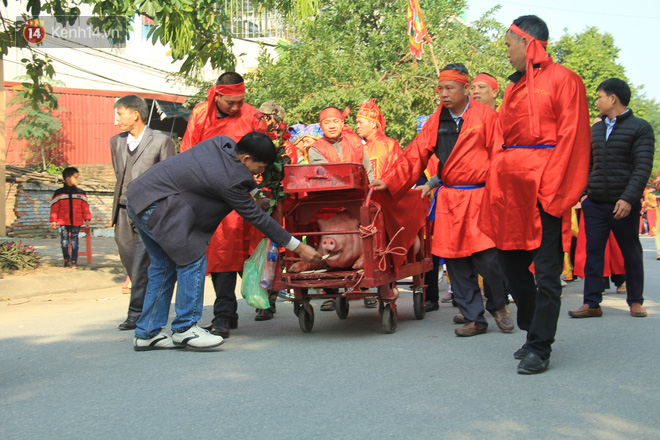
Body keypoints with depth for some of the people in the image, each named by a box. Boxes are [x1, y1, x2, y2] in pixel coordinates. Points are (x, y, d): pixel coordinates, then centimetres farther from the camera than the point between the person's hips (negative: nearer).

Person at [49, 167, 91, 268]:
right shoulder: (59, 193, 1)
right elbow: (54, 208, 3)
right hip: (63, 223, -1)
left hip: (76, 222, 1)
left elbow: (85, 207, 10)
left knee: (74, 242, 2)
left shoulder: (80, 193, 7)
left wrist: (87, 219, 5)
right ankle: (66, 260, 17)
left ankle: (74, 261, 9)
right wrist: (53, 221, -1)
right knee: (64, 242, 1)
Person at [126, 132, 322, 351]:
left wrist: (256, 191, 33)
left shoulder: (221, 143, 3)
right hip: (154, 206, -10)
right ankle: (184, 329, 0)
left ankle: (147, 334, 18)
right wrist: (298, 247, -7)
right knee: (193, 260, -7)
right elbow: (256, 218, -13)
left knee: (164, 266, 14)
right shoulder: (229, 181, -19)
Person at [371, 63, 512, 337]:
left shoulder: (485, 115, 1)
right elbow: (415, 156, 13)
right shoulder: (436, 121, 12)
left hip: (480, 196, -4)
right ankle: (474, 319, 14)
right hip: (448, 200, 4)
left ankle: (499, 307, 17)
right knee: (455, 260, 3)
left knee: (487, 257, -11)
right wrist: (389, 181, 6)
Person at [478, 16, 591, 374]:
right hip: (511, 185, 8)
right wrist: (497, 179, 8)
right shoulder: (514, 87, 20)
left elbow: (571, 137, -10)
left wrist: (552, 186, -17)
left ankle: (539, 349, 1)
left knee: (546, 271, -4)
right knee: (510, 260, 11)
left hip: (542, 185, -8)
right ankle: (534, 332, 26)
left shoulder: (562, 79, -3)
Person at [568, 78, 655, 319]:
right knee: (593, 251, 1)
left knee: (631, 252, 6)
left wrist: (628, 198, -20)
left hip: (624, 204, -5)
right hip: (595, 203, 5)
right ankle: (592, 303, 4)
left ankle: (635, 301, 19)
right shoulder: (595, 130, 13)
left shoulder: (640, 127, -4)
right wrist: (583, 191, 5)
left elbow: (643, 167, -11)